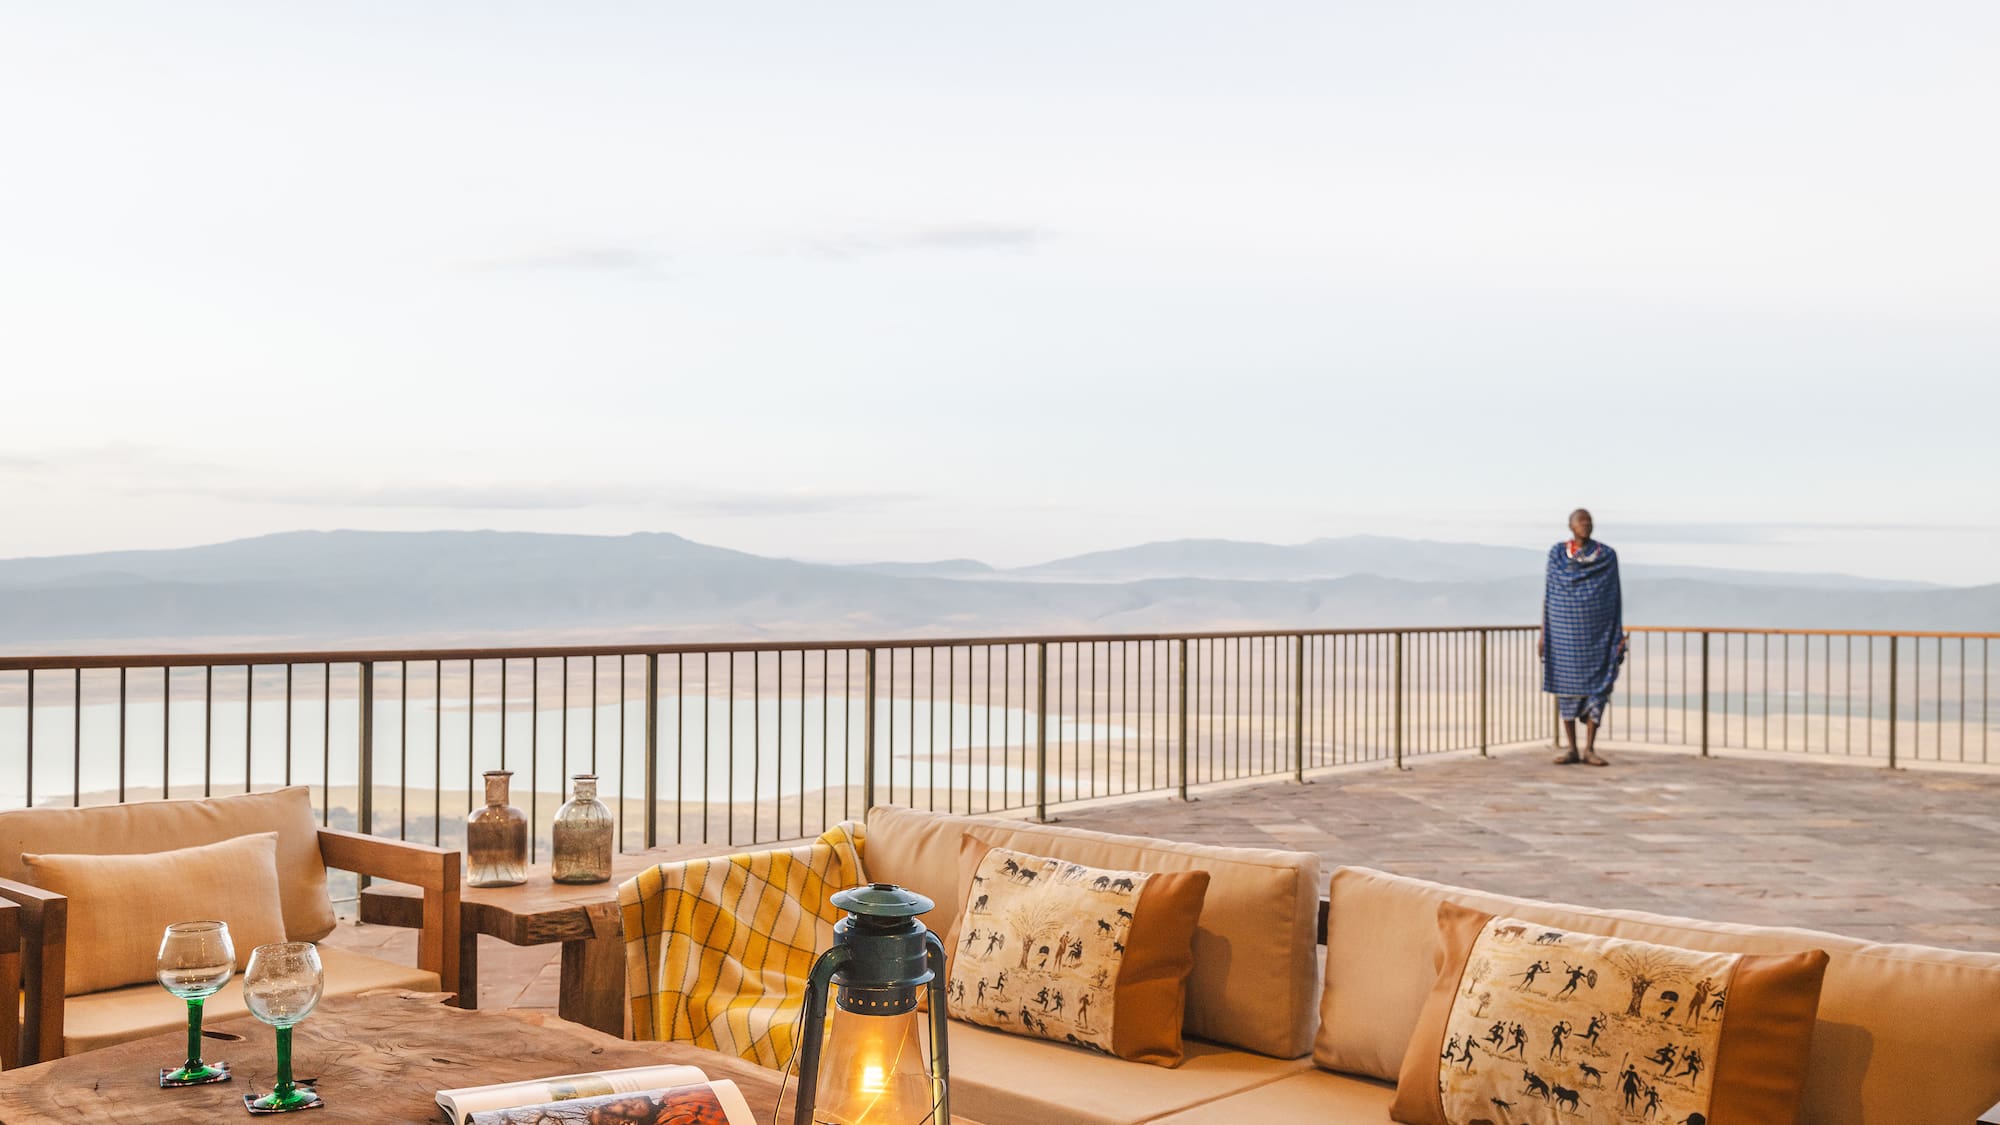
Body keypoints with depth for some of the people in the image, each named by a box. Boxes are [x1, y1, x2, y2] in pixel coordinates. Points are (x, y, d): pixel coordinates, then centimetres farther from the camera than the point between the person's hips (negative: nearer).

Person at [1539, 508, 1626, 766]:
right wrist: (1544, 633, 1)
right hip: (1566, 630, 0)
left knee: (1597, 687, -5)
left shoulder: (1607, 555, 1)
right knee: (1566, 686, 1)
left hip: (1597, 631, 0)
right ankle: (1572, 750, 9)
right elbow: (1549, 594, 4)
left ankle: (1589, 750, 4)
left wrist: (1619, 636, -3)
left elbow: (1615, 597, 3)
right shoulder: (1556, 554, 2)